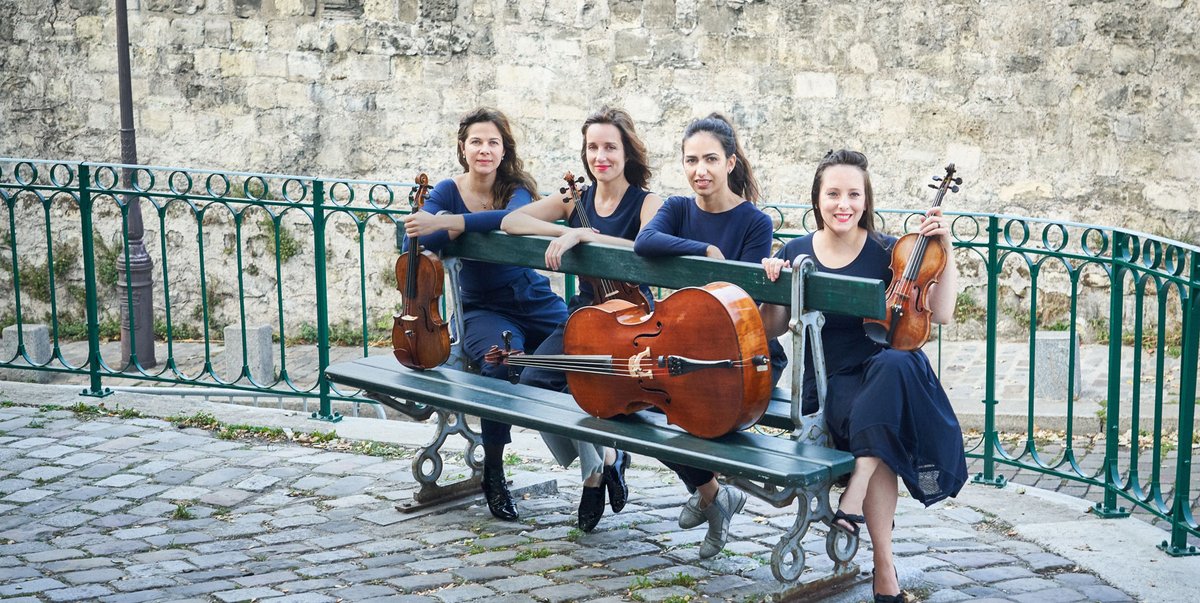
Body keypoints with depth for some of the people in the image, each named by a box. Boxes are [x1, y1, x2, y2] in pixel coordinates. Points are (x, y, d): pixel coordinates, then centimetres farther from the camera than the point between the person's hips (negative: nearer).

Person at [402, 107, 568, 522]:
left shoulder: (517, 189, 0)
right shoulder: (447, 192, 2)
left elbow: (513, 218, -27)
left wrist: (447, 222, -38)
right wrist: (467, 228, -30)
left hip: (536, 304, 2)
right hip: (484, 311, -2)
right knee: (503, 359, -36)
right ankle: (492, 472, -19)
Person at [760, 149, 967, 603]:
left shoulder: (887, 253, 1)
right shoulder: (795, 253, 5)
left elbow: (941, 313, -2)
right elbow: (773, 329, 9)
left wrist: (944, 250, -11)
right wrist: (772, 286, -9)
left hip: (883, 376, 0)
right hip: (828, 383, 0)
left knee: (895, 363, -38)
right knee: (873, 432, -34)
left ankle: (856, 488, -34)